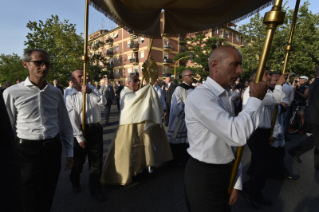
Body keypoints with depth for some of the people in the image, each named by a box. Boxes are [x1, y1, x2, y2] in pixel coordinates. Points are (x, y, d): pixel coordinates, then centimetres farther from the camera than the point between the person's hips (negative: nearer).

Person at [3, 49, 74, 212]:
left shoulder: (56, 93, 4)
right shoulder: (12, 93, -8)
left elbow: (65, 125, 9)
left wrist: (69, 152, 9)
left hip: (53, 148, 4)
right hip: (28, 150, -3)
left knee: (48, 197, 20)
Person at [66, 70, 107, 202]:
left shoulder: (91, 88, 4)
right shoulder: (70, 97, -7)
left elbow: (103, 102, -9)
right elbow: (73, 119, -11)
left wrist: (90, 92, -21)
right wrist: (79, 137, -13)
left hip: (96, 128, 2)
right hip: (81, 130, -2)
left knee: (96, 160, 8)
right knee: (79, 160, 17)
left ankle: (95, 188, 25)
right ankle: (75, 182, 46)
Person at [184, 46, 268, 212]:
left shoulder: (225, 97, 6)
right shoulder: (200, 96, -23)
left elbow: (231, 139, 10)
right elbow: (238, 135, -31)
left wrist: (236, 182, 10)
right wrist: (255, 99, -16)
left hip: (225, 172, 8)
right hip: (204, 176, -8)